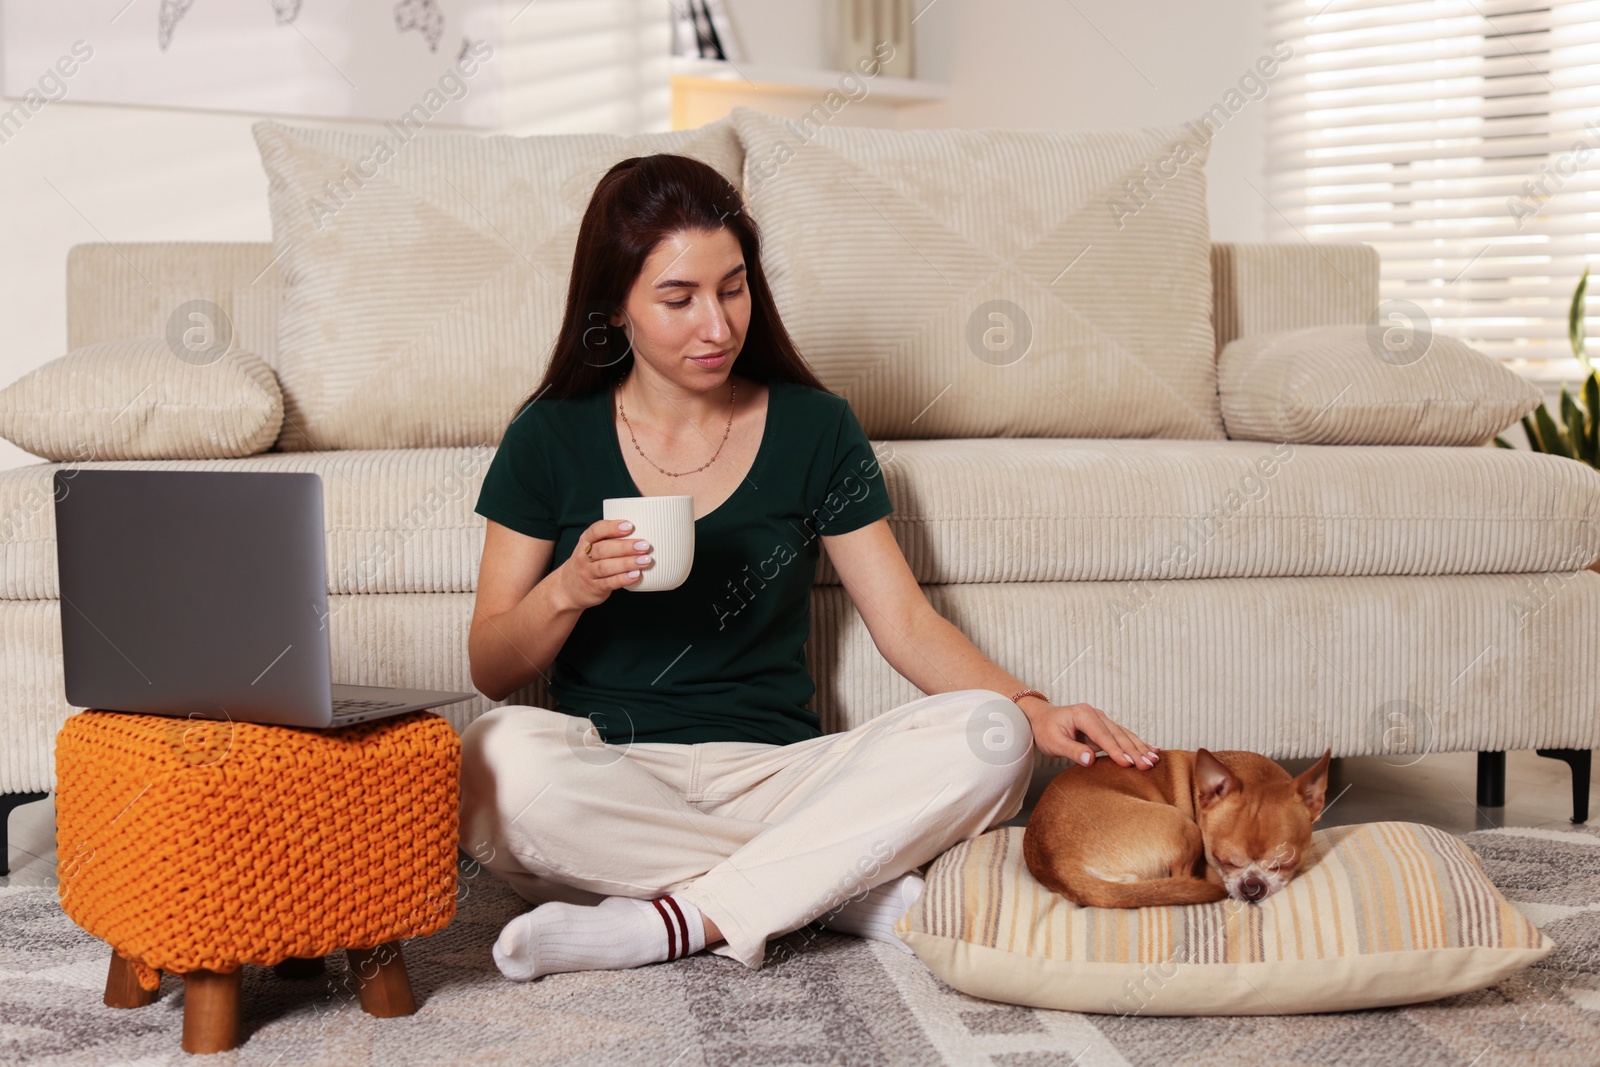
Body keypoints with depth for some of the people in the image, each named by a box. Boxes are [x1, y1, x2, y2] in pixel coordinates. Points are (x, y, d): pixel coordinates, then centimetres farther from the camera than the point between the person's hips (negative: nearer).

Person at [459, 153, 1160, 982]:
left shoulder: (814, 429, 7)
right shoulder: (551, 440, 4)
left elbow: (905, 623, 5)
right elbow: (490, 670, 5)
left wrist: (1032, 710, -12)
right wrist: (568, 590, -15)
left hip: (776, 775, 1)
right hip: (607, 780, -1)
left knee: (988, 736, -24)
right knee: (501, 756, -35)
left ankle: (665, 924, -26)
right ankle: (855, 894, -22)